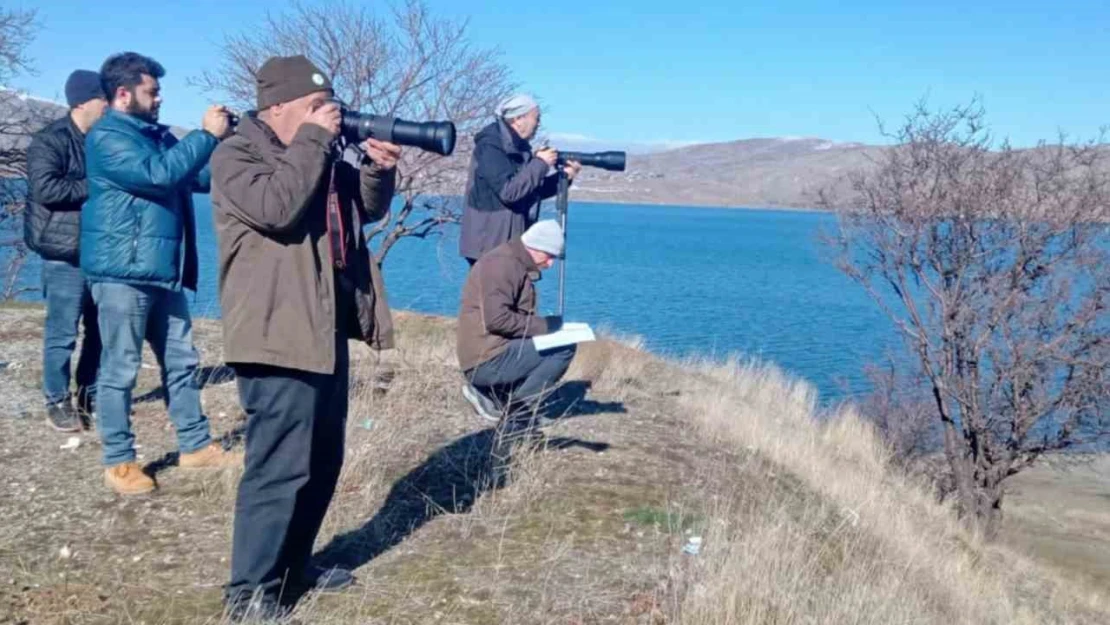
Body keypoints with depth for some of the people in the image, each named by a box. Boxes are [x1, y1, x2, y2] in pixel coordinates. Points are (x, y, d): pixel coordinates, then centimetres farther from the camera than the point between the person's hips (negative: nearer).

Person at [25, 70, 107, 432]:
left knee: (101, 327, 11)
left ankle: (91, 394, 23)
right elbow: (45, 187, -21)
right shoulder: (50, 141, -8)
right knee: (62, 332, -3)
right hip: (65, 253, -7)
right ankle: (57, 402, 8)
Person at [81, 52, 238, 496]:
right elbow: (159, 174, -24)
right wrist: (207, 134, -18)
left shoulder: (158, 135, 16)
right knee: (120, 369, -1)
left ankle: (195, 445, 23)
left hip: (162, 272, 9)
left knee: (181, 361, 13)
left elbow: (203, 177, 17)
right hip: (122, 273, -9)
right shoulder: (106, 137, -10)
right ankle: (119, 462, 9)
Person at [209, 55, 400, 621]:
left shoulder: (326, 154, 17)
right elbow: (277, 207, -26)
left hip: (326, 329, 9)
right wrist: (314, 140, -18)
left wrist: (378, 168, 2)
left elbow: (367, 210, 22)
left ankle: (293, 568, 30)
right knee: (280, 465, -9)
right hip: (279, 335, -9)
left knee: (323, 460, 16)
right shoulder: (236, 155, -8)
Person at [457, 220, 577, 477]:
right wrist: (543, 325, -16)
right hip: (487, 359, -11)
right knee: (564, 349, -18)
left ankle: (502, 464, 21)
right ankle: (511, 405, -12)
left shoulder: (520, 268, 20)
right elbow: (496, 319, -24)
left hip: (494, 358, 11)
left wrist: (542, 327, 7)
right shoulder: (502, 264, -13)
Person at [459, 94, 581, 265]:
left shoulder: (518, 148, 13)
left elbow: (533, 191, 18)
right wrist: (540, 164, -17)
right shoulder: (490, 147, -16)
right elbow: (508, 191, -26)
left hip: (511, 245, 10)